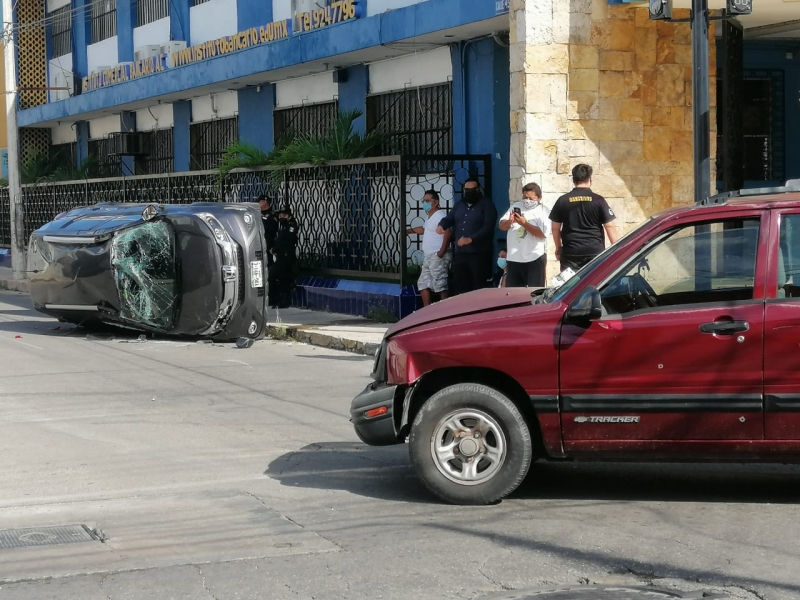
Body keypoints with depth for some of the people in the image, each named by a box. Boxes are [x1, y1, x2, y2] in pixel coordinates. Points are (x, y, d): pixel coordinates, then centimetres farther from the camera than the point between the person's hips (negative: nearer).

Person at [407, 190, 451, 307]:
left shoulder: (440, 215, -14)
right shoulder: (429, 216, 18)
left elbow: (447, 233, -26)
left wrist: (442, 252, -28)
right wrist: (410, 230, 33)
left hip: (438, 257, -11)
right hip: (428, 257, 11)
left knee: (440, 286, -10)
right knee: (423, 284, 13)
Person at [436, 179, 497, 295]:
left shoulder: (486, 205, -2)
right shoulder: (460, 205, 19)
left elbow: (488, 227, -14)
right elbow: (449, 219, 12)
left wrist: (471, 239, -25)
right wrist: (441, 225, -13)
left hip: (479, 254, -6)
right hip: (460, 253, 6)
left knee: (479, 289, -5)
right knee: (460, 288, 8)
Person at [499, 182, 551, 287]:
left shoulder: (543, 211, -2)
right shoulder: (515, 207, 13)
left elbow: (542, 233, -15)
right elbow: (502, 226, 9)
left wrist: (524, 223, -20)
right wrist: (510, 221, -13)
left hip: (535, 258, -5)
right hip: (514, 258, 5)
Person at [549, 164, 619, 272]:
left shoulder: (562, 201, 3)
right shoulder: (598, 200, -2)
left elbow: (555, 228, 9)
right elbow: (610, 227, -3)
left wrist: (558, 249, 22)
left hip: (570, 252, 1)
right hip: (595, 251, -1)